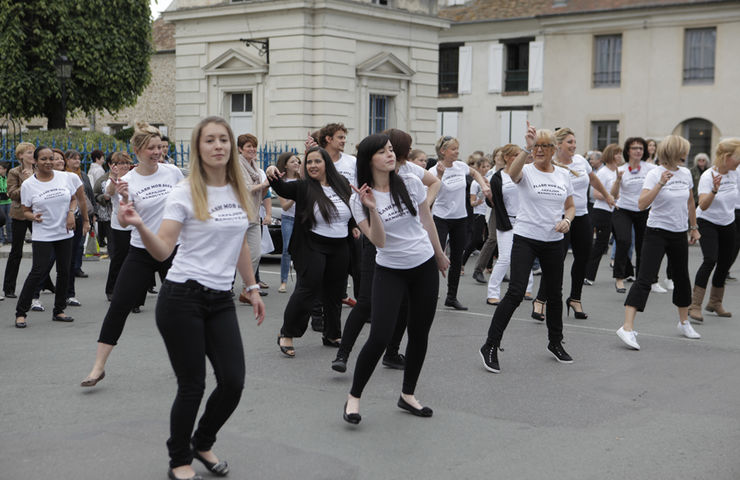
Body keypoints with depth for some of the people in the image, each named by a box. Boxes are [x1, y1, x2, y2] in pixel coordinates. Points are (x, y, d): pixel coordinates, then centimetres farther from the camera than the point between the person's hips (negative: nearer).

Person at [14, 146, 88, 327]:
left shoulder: (68, 178, -2)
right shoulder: (28, 185, -5)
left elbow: (80, 198, 12)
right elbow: (26, 211, 2)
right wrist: (33, 216, -18)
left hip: (65, 233, 3)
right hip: (42, 236, -3)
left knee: (64, 272, 6)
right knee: (38, 272, -11)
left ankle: (58, 311, 21)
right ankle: (20, 313, -2)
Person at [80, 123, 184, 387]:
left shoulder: (173, 172, -2)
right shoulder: (129, 181, -7)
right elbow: (123, 222, -13)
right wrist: (124, 199, -28)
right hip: (140, 252, -1)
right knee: (118, 306, -6)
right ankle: (98, 367, 0)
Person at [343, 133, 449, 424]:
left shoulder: (411, 184, -4)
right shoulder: (360, 198, -10)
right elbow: (378, 241, -19)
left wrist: (440, 255, 20)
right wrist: (372, 209, -32)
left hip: (424, 268, 3)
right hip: (389, 271, -3)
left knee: (419, 335, 9)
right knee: (379, 337, -12)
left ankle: (407, 395, 27)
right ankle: (353, 398, 5)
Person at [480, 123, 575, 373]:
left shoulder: (563, 175, 8)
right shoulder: (527, 172, -6)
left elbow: (570, 206, 16)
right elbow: (512, 173, -31)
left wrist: (567, 220, -6)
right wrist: (527, 148, -44)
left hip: (553, 242, 5)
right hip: (526, 238, -5)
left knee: (555, 294, 13)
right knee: (515, 293, -13)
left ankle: (555, 343, 33)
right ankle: (490, 346, -5)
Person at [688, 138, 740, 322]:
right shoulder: (708, 176, -21)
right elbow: (703, 205, -33)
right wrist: (715, 190, -46)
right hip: (707, 222, -7)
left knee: (725, 262, 8)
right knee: (710, 260, -22)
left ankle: (715, 303, 26)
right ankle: (695, 305, -19)